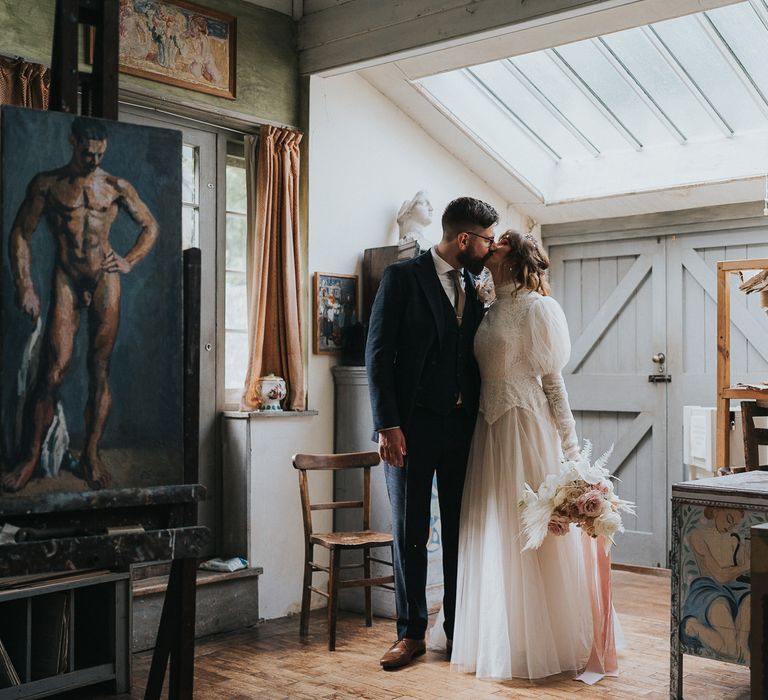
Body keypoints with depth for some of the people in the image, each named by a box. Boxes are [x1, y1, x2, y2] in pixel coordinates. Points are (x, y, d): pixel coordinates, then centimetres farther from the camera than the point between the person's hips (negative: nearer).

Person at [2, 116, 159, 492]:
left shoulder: (117, 187, 10)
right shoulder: (47, 183, 6)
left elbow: (150, 226, 18)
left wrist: (129, 262, 3)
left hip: (105, 280, 2)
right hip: (66, 280, -1)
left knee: (100, 369, 1)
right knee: (53, 370, -10)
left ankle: (91, 454, 10)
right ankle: (30, 458, -3)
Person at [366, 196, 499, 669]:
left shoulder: (474, 286, 12)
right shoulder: (403, 277, -4)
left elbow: (476, 356, 16)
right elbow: (378, 352, -8)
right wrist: (387, 425, -15)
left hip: (462, 424, 5)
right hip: (413, 424, -5)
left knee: (461, 530, 9)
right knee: (410, 532, 3)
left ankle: (459, 629, 21)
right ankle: (411, 633, 15)